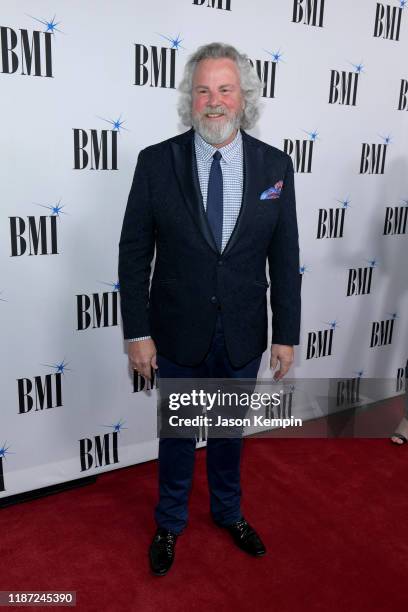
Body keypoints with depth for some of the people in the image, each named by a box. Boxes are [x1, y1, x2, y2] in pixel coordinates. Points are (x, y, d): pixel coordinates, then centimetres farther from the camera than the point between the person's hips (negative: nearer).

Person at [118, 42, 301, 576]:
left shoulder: (275, 165, -4)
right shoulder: (157, 162, -9)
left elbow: (284, 258, -1)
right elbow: (134, 252, -6)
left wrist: (286, 334, -1)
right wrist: (138, 333, -9)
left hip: (244, 336, 2)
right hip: (179, 333, -1)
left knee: (230, 431, 22)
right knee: (177, 433, 18)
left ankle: (228, 512, 49)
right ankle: (170, 523, 44)